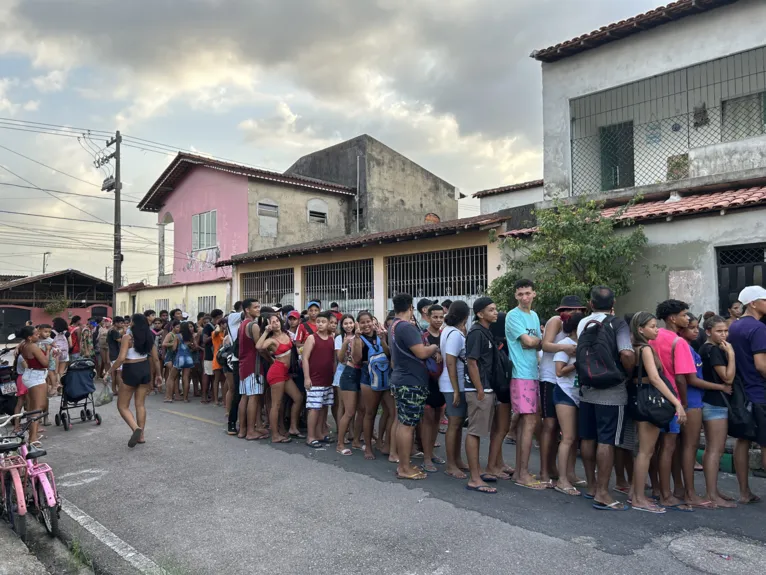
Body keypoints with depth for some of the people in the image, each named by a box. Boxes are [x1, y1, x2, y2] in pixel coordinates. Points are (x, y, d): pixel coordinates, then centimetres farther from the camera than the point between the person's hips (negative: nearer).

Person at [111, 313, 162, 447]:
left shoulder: (127, 337, -14)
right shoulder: (149, 337, 3)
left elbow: (121, 358, -22)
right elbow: (155, 358, 6)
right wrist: (158, 374, 17)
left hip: (131, 371, -6)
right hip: (145, 370, 6)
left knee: (122, 406, 7)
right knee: (140, 404, 13)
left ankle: (136, 429, -15)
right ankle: (141, 435, 16)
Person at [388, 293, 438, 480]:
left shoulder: (393, 326, 15)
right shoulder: (407, 327, -18)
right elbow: (422, 353, -23)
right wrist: (436, 347, -4)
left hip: (399, 379, 10)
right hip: (412, 382, -10)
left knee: (401, 423, 14)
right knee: (407, 425, -4)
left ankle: (402, 464, 22)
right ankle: (405, 468, 2)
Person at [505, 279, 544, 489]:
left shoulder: (534, 315, 17)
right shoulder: (513, 316, -9)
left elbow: (539, 345, 14)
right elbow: (529, 342, -16)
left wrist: (534, 342, -6)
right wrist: (539, 340, 3)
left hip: (533, 374, 8)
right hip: (522, 375, -8)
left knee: (524, 421, 11)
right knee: (530, 422, -8)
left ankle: (519, 471, 19)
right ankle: (523, 474, 0)